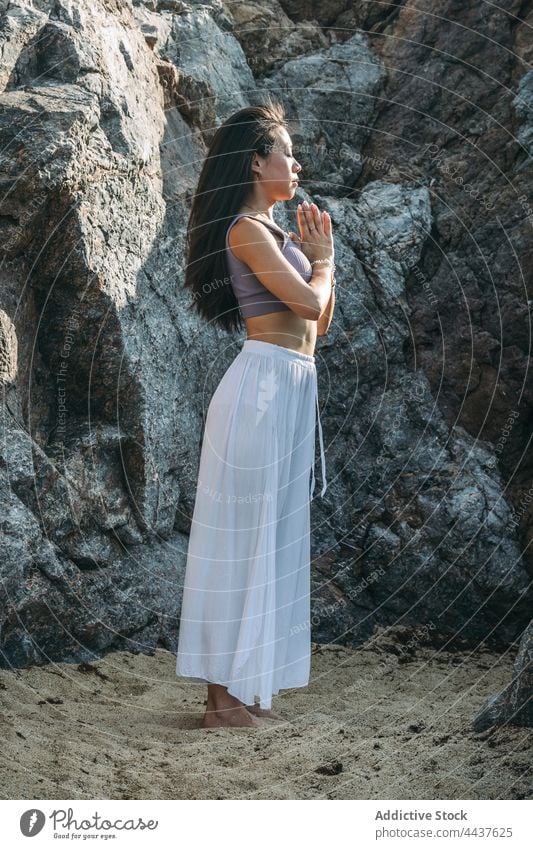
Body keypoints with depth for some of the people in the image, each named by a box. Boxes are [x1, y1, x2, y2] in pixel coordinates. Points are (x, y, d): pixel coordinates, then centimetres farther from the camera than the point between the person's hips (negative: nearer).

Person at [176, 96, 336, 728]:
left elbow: (321, 321, 21)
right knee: (243, 532, -6)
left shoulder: (276, 233, 21)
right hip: (264, 383, -10)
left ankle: (243, 687, 16)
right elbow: (309, 302, -16)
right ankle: (225, 693, 0)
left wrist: (322, 256, 11)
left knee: (270, 535, 10)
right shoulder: (246, 229, -8)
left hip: (290, 390, 10)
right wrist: (320, 262, 3)